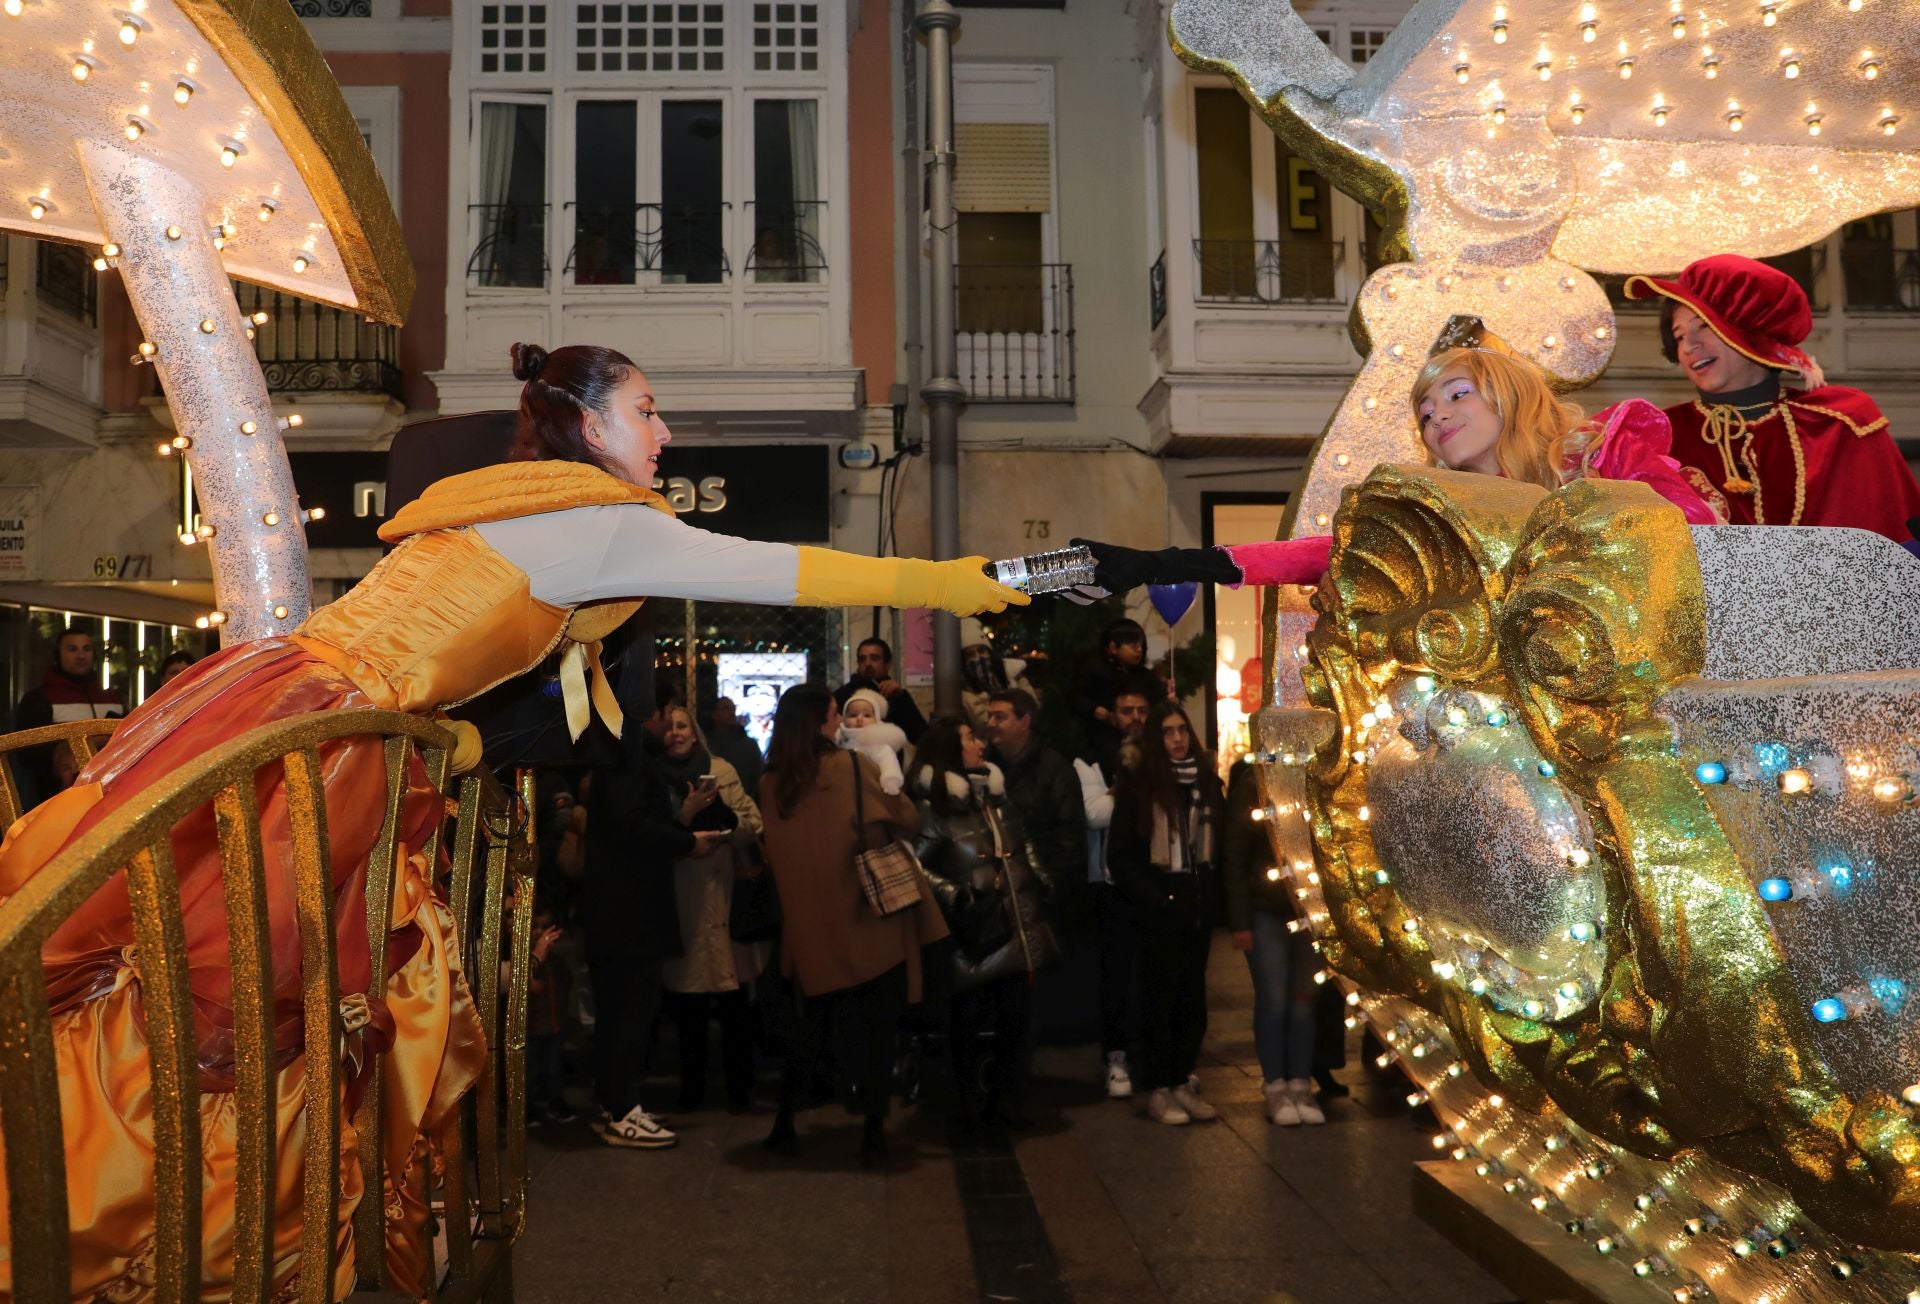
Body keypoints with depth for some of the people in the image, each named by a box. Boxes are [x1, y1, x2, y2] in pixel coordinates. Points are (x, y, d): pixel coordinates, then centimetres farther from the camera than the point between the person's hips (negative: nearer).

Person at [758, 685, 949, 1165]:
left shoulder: (770, 782, 1)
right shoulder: (852, 765, -10)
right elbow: (908, 819, -3)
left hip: (809, 927, 4)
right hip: (865, 919, -4)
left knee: (813, 1023, 20)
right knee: (873, 1025, 7)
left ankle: (784, 1121, 22)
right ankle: (874, 1129, 9)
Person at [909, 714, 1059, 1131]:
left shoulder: (995, 795, 15)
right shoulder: (932, 806, -6)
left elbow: (1022, 847, 25)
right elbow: (917, 866, -11)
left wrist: (1038, 883, 15)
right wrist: (954, 896, -16)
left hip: (1016, 924, 5)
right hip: (972, 930, -5)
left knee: (1016, 1014, 4)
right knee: (969, 1018, 4)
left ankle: (1009, 1103, 19)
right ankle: (973, 1105, 21)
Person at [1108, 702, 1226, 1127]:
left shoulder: (1207, 782, 8)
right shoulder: (1138, 786, -5)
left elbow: (1221, 842, 11)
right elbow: (1119, 855, -5)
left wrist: (1213, 892, -2)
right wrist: (1153, 896, -13)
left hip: (1199, 907, 4)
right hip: (1160, 911, -4)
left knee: (1193, 998, 9)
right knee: (1160, 998, 2)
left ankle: (1183, 1083, 19)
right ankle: (1159, 1089, 10)